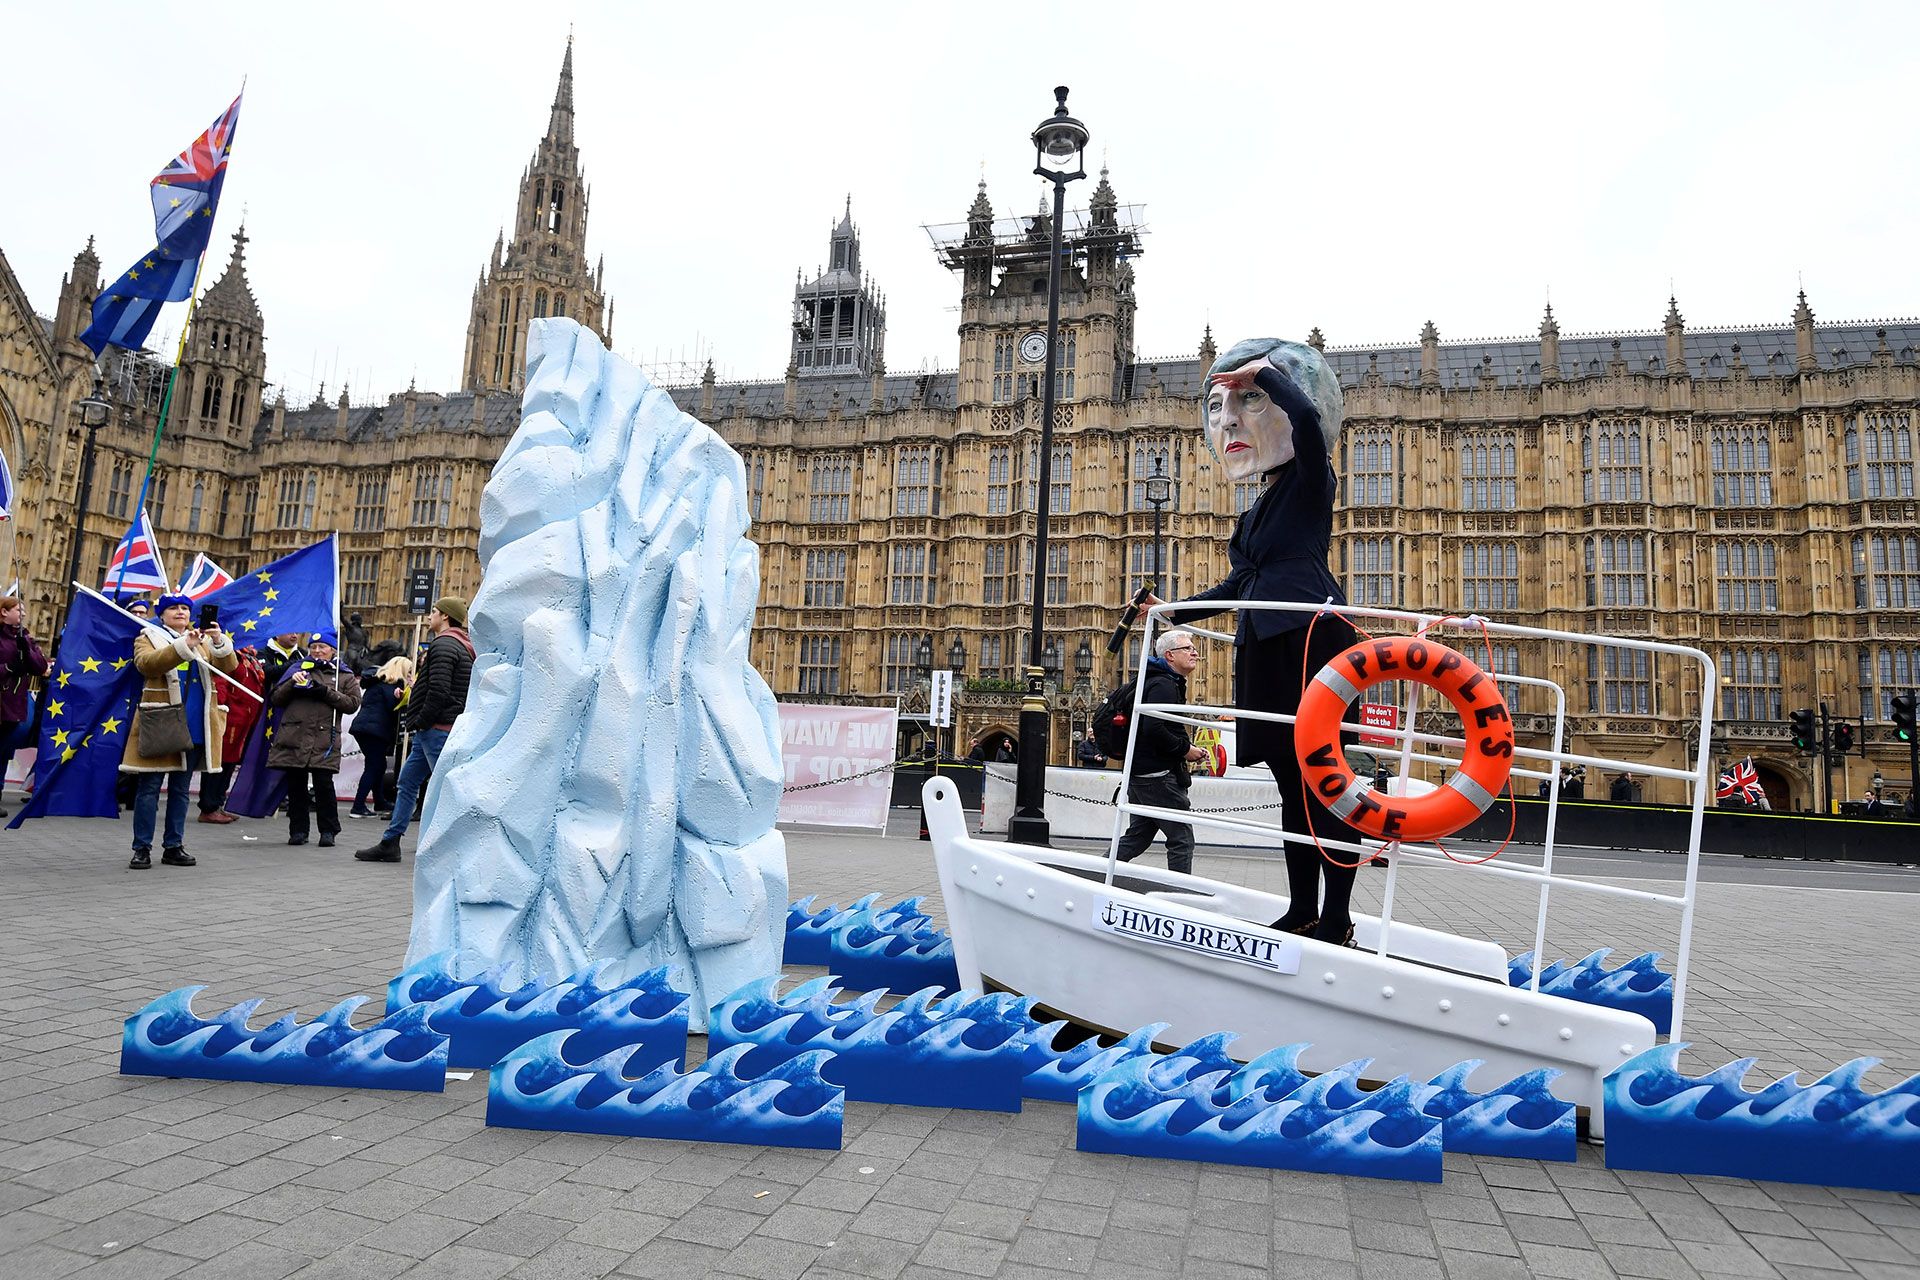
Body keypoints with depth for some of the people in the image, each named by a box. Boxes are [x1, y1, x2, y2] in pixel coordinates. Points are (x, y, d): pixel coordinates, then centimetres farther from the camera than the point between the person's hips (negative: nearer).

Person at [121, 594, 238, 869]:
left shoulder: (203, 640, 16)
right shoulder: (148, 637, 6)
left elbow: (228, 666, 1)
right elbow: (146, 663, -16)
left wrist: (219, 641, -18)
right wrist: (184, 645, -27)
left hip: (194, 728, 4)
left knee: (181, 789, 10)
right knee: (149, 787, -1)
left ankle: (173, 847, 16)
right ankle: (142, 848, 5)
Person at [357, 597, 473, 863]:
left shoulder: (443, 645, -13)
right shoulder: (461, 647, 19)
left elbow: (438, 691, -23)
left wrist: (421, 721, -14)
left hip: (436, 729, -11)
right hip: (433, 732, 11)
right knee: (407, 782, 17)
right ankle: (389, 843, 24)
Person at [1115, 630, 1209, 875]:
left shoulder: (1167, 683, 21)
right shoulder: (1164, 685, -14)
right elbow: (1153, 729, -26)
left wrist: (1186, 748, 12)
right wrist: (1185, 749, -15)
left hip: (1140, 773, 11)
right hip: (1158, 774, -11)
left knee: (1137, 836, 15)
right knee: (1182, 838, -3)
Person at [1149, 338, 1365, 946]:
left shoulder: (1309, 482, 1)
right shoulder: (1259, 509, 25)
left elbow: (1307, 417, -20)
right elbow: (1239, 585, 32)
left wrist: (1263, 370, -6)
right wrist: (1177, 611, 28)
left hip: (1313, 638, -9)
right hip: (1266, 651, 9)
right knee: (1292, 783, 10)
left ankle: (1336, 922, 0)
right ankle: (1302, 912, 17)